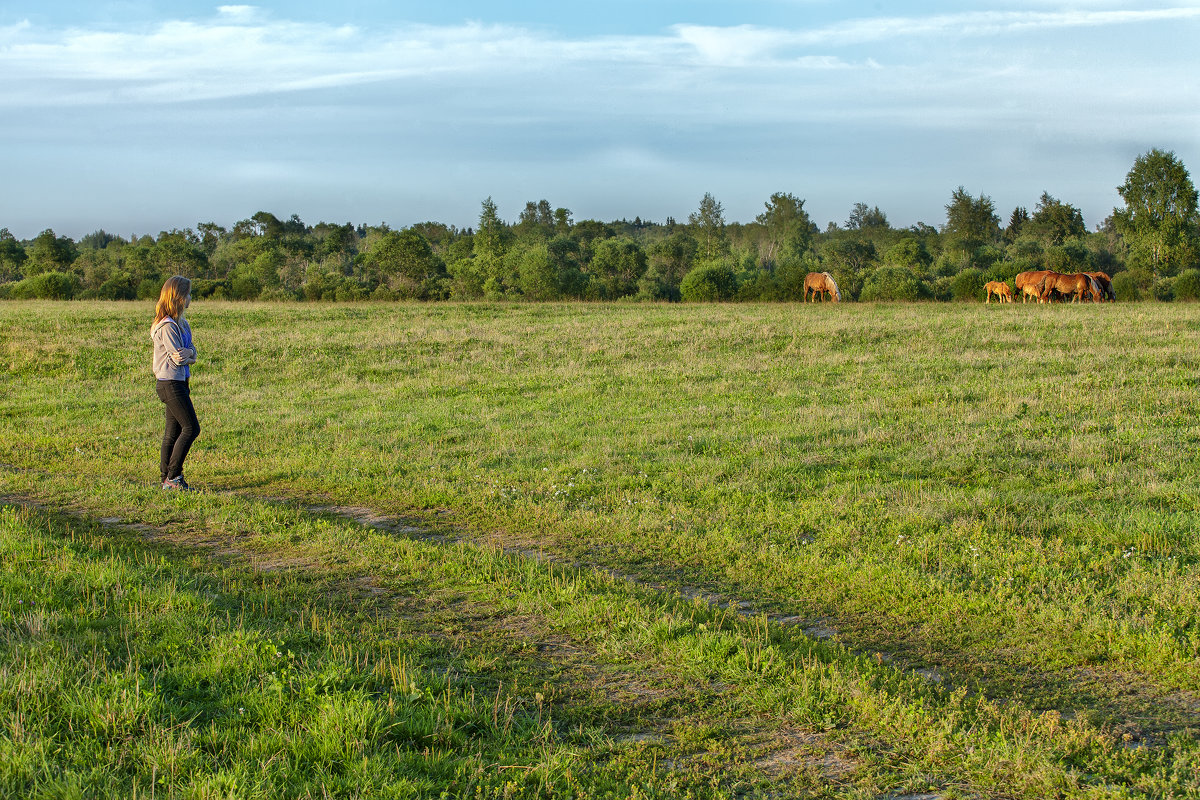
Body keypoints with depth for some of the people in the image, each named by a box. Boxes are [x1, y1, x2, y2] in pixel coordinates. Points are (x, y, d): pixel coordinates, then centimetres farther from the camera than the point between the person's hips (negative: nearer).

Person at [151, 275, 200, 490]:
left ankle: (167, 479, 14)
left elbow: (191, 352, 9)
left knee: (173, 432, 10)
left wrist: (188, 353, -14)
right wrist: (190, 355, 1)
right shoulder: (167, 326, -17)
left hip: (179, 383, 10)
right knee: (191, 428, -10)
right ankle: (173, 477, -6)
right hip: (170, 384, -10)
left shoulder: (181, 323, 13)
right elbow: (178, 358, -20)